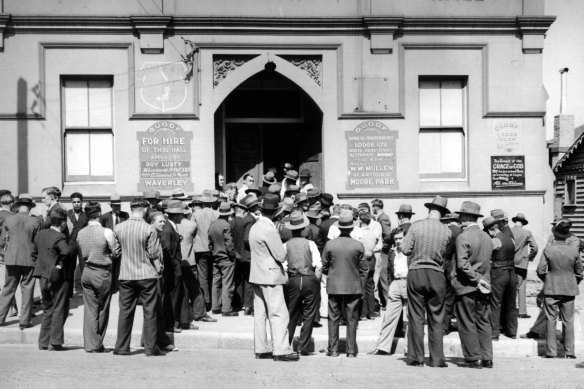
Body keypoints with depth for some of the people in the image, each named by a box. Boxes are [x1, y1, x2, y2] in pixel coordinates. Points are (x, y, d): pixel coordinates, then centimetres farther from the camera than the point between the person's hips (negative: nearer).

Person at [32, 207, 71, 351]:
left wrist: (39, 267, 15)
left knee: (48, 309, 18)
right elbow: (66, 253, -33)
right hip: (58, 277, -7)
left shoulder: (40, 234, 7)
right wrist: (60, 265, -17)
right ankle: (55, 343, 5)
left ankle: (43, 342, 19)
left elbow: (34, 254, 15)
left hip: (43, 277, 7)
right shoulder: (59, 237, -17)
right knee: (59, 310, 4)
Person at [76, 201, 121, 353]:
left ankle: (90, 344, 9)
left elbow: (80, 253, 9)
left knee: (89, 309, 8)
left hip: (86, 272, 4)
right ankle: (97, 344, 15)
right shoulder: (106, 232, -13)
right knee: (102, 310, 8)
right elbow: (116, 253, -6)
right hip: (103, 273, -4)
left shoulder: (80, 233, 2)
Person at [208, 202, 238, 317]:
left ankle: (215, 307, 18)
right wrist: (232, 254, -7)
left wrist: (213, 252, 15)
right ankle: (226, 309, -2)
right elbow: (229, 243, -18)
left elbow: (210, 241, 9)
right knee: (227, 284, -3)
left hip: (215, 257, 7)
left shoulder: (212, 224, 4)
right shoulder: (226, 225, -17)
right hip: (226, 258, -7)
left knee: (216, 282, 13)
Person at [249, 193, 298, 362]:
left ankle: (260, 349, 15)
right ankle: (280, 351, -5)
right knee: (279, 314, -5)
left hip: (257, 276, 9)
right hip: (271, 277, -9)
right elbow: (281, 256, -17)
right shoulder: (269, 229, -18)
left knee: (260, 314, 10)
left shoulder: (254, 227, 9)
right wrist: (283, 246, 2)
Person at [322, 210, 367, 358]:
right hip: (353, 286, 0)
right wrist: (360, 282, 13)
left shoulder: (329, 244, -7)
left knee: (333, 319, 9)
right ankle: (351, 350, 9)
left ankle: (333, 349, 10)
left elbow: (324, 267, 2)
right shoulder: (358, 245, -8)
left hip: (334, 286, 0)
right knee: (352, 319, 7)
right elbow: (364, 269, -1)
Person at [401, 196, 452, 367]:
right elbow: (446, 255, 4)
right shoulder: (447, 231, -4)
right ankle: (437, 359, 10)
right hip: (437, 275, 1)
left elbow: (406, 249, -5)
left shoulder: (416, 226, -7)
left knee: (416, 317, 5)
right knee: (436, 319, 8)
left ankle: (416, 358, 8)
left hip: (416, 273, -1)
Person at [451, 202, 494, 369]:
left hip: (466, 286, -6)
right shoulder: (487, 237, 8)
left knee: (467, 324, 2)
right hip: (483, 287, 7)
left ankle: (473, 359, 4)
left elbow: (463, 264, -20)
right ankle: (487, 358, 13)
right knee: (483, 322, 11)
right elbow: (487, 262, 13)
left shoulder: (463, 237, -13)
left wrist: (476, 280, -14)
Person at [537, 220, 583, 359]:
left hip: (551, 289, -2)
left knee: (551, 320, 5)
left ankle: (551, 352, 6)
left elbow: (540, 270, -9)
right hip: (569, 290, 2)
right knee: (568, 320, 9)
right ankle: (570, 352, 11)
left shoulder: (548, 250, -11)